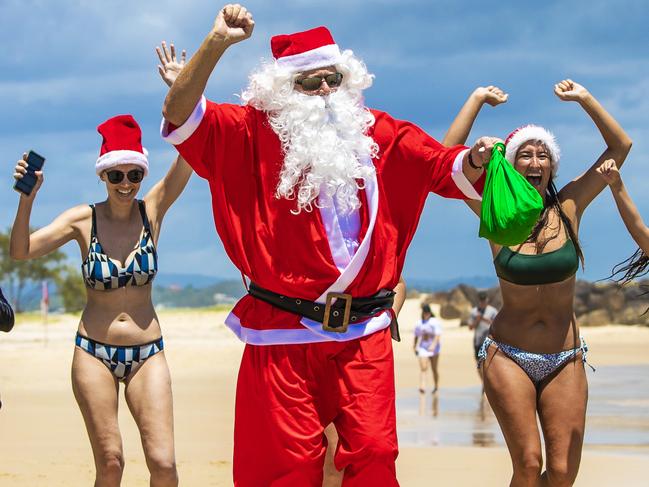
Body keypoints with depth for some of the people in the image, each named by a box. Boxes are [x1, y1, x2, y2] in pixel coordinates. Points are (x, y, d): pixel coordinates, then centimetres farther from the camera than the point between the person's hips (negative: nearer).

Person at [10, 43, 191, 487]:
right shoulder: (84, 219, -2)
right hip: (94, 352, 0)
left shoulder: (153, 210, -1)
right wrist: (27, 197, -24)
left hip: (147, 353, 0)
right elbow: (22, 251, -11)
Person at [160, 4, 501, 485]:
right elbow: (180, 116, -11)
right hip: (284, 331, -2)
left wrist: (475, 159, -12)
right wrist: (216, 44, -23)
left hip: (364, 332, 2)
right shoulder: (255, 134, -1)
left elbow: (445, 168, 12)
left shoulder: (379, 134, 8)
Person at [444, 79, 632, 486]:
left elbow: (621, 146, 0)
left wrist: (584, 99, -4)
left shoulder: (569, 209, 0)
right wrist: (477, 100, -4)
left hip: (565, 360, 2)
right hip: (509, 356, -2)